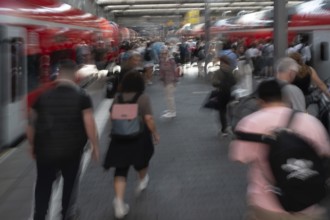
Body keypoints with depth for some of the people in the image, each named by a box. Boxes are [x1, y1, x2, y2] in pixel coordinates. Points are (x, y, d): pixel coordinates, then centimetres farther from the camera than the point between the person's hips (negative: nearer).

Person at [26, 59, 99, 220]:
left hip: (45, 148, 1)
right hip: (71, 149, -1)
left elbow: (31, 123, 3)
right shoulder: (81, 96, -7)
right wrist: (95, 145, 0)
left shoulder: (42, 94, -1)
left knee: (43, 184, 12)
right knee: (70, 182, 20)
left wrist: (32, 145, 16)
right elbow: (89, 124, -11)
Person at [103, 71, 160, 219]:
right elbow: (148, 119, -14)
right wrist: (155, 133, -1)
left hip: (120, 138, 2)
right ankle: (142, 181, 52)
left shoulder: (117, 98, 0)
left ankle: (119, 201, -9)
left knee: (121, 170, 4)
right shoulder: (143, 98, -10)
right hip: (139, 137, -2)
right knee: (141, 161, 27)